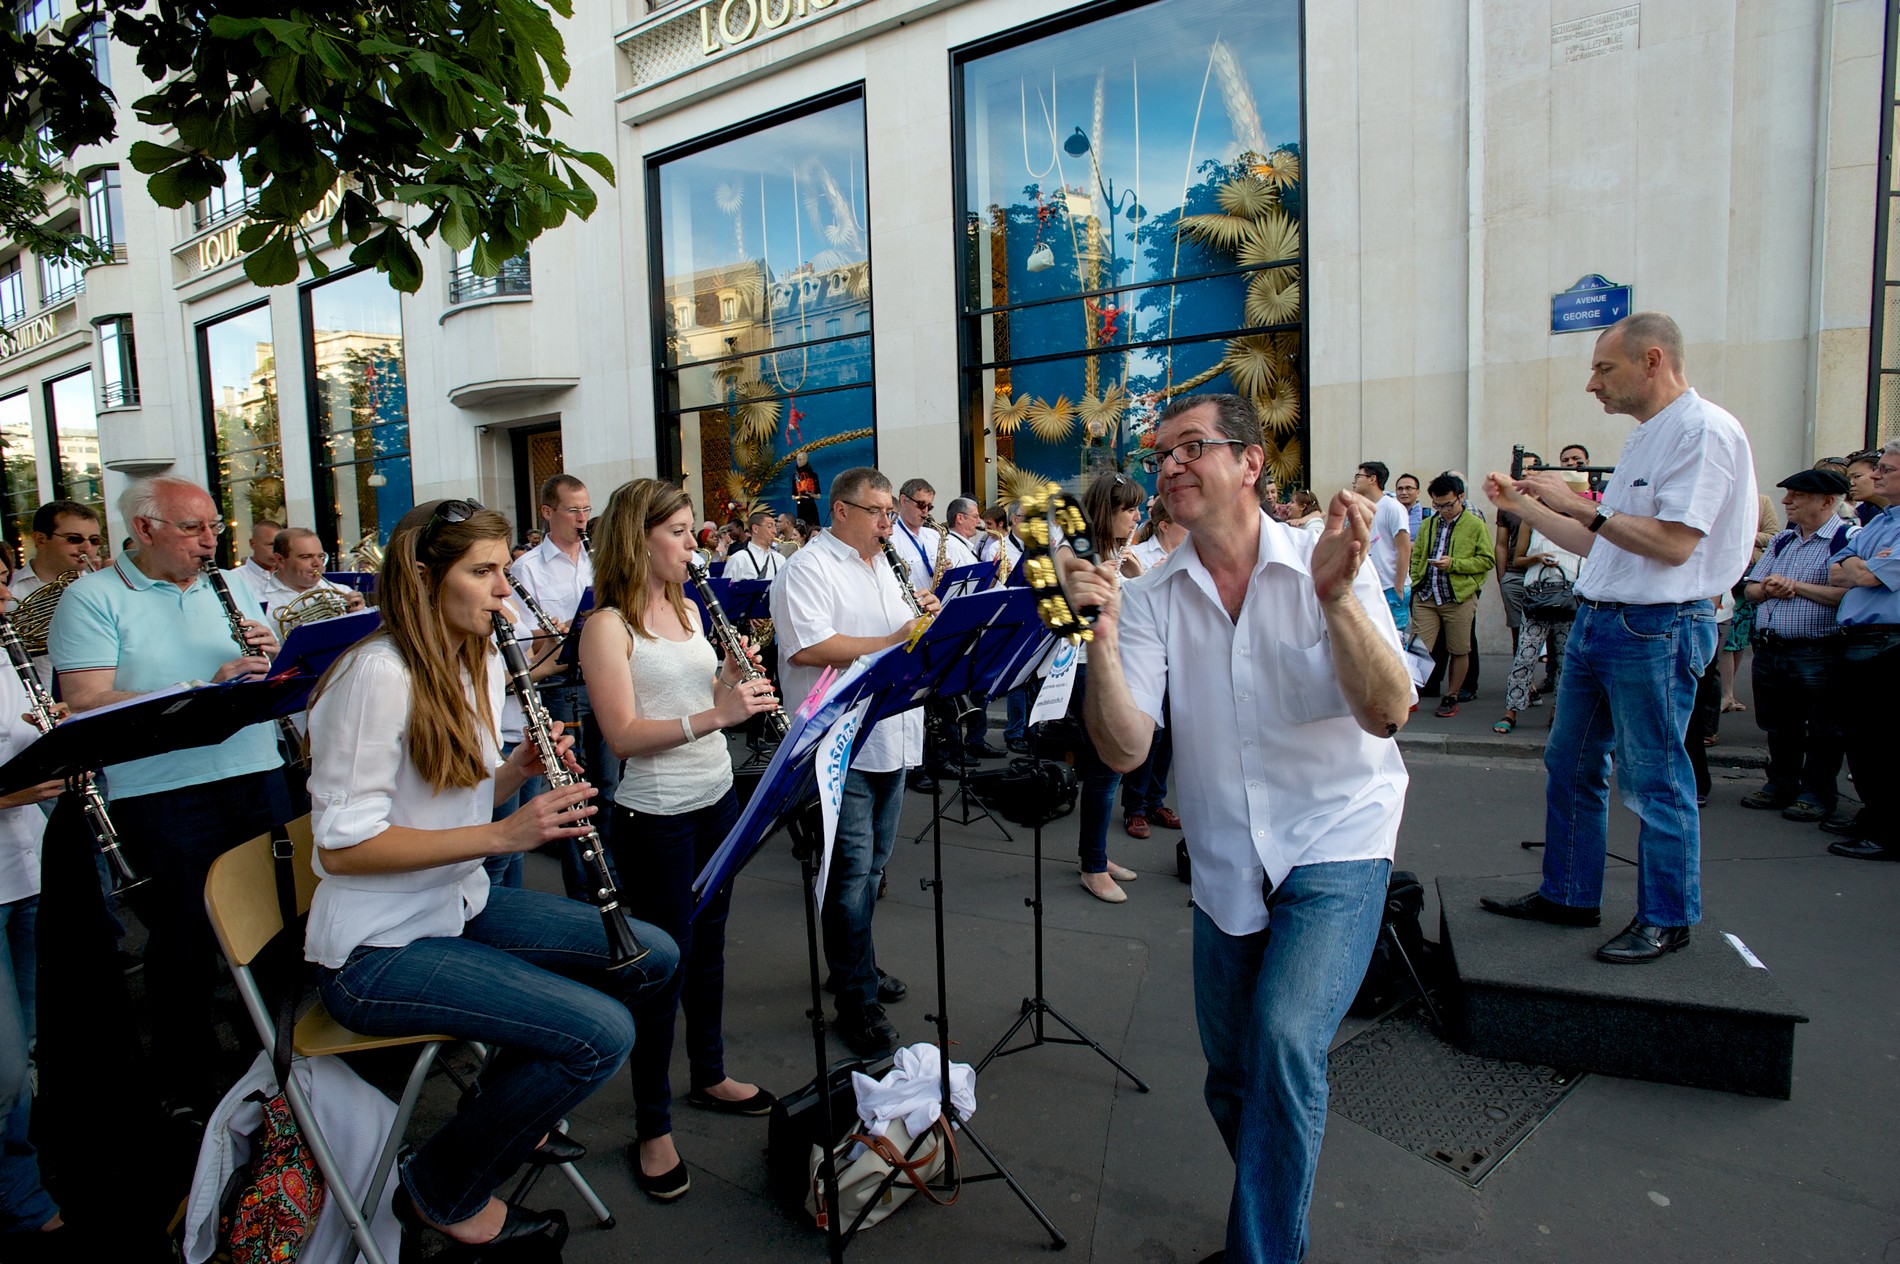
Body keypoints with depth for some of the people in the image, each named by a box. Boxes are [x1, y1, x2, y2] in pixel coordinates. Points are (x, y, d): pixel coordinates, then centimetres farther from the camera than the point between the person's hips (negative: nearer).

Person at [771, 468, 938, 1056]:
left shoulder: (883, 567, 18)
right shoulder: (808, 568, -10)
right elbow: (806, 648, -24)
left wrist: (924, 616, 2)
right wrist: (896, 640, -21)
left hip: (890, 740, 8)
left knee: (871, 865, 17)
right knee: (852, 870, -4)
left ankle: (857, 964, 34)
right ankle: (856, 1001, 7)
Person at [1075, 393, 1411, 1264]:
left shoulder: (1328, 568, -11)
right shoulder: (1151, 596, -6)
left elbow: (1388, 715, -22)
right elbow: (1124, 750, -15)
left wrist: (1336, 594, -35)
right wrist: (1101, 636, -29)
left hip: (1337, 843, -3)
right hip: (1226, 865, 3)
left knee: (1285, 1040, -22)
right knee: (1231, 1082, 14)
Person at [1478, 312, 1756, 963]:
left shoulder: (1705, 428, -12)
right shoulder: (1644, 438, 18)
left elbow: (1673, 543, -21)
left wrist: (1578, 504, -17)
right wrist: (1523, 505, 19)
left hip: (1656, 630, -10)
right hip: (1596, 619, 10)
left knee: (1653, 778, 1)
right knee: (1570, 764, 14)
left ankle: (1667, 920, 17)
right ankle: (1569, 896, 26)